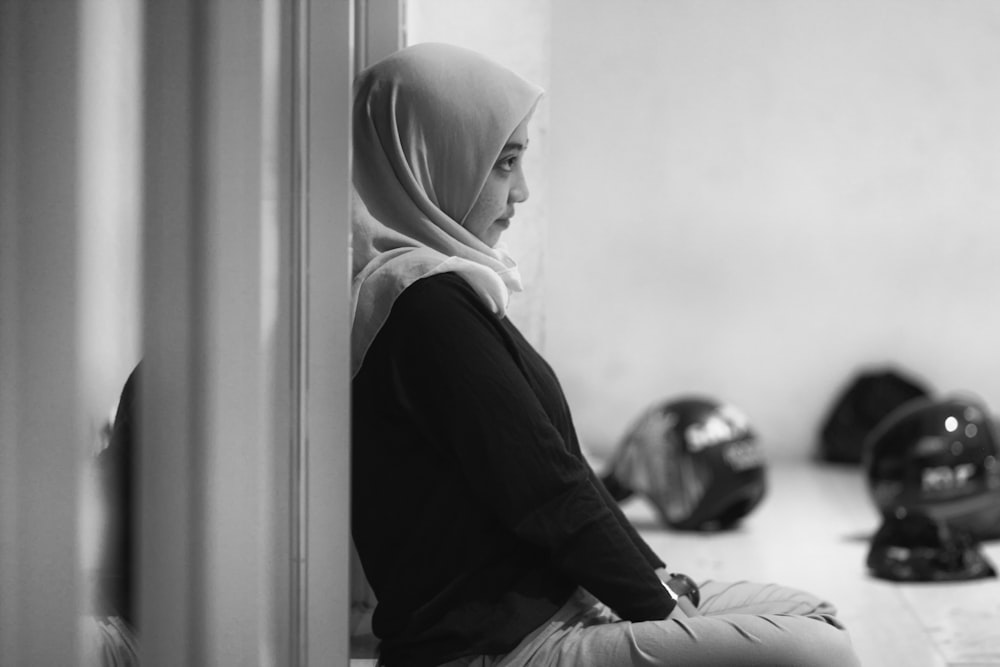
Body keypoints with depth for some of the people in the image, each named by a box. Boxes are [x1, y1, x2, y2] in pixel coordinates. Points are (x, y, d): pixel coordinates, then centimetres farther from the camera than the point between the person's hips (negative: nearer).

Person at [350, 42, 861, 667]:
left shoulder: (444, 288, 14)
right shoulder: (426, 305, -19)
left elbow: (561, 470, 15)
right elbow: (546, 491, -17)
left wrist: (660, 580, 8)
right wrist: (662, 607, -8)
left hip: (553, 601, 11)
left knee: (809, 616, 13)